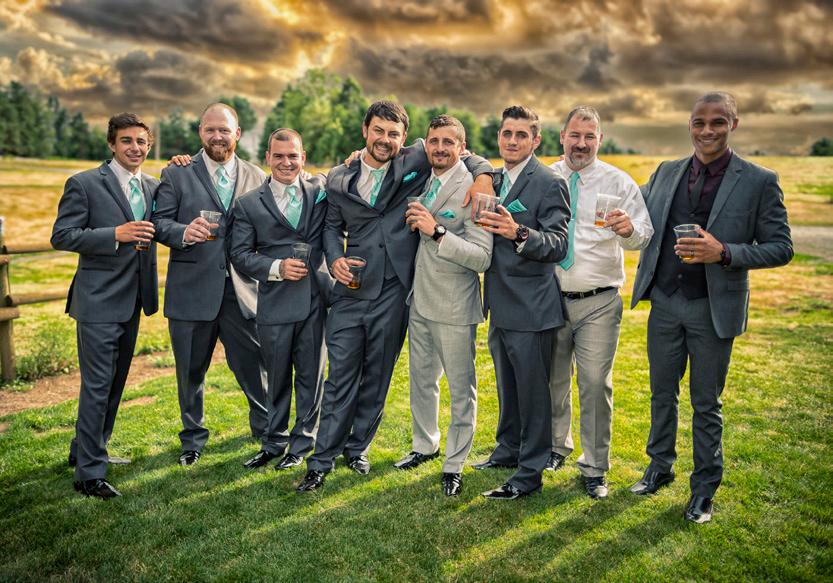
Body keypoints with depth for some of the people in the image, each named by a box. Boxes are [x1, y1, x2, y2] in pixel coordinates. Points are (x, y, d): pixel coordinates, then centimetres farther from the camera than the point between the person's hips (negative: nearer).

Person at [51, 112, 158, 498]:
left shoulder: (154, 186, 10)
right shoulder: (84, 184, -8)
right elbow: (61, 236, -11)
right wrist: (115, 234, -24)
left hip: (132, 303, 7)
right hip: (98, 303, -7)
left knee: (115, 382, 18)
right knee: (96, 386, -4)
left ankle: (87, 449, 36)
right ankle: (89, 473, 6)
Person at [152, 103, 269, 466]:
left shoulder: (257, 178, 9)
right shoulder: (176, 175, 4)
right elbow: (158, 222, -2)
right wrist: (183, 232, -22)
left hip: (242, 290, 1)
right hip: (191, 290, 0)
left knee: (254, 366, 7)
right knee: (191, 370, 12)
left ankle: (267, 431, 28)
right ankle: (193, 437, 32)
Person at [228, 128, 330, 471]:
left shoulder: (321, 191, 8)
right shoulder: (248, 204, 4)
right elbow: (239, 254, 1)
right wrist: (277, 268, -12)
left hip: (316, 300, 1)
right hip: (275, 302, -1)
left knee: (311, 376, 9)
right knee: (277, 378, 11)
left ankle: (302, 443, 26)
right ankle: (274, 442, 30)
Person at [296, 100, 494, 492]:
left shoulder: (415, 163, 0)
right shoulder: (339, 179, 7)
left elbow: (459, 154, 9)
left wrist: (482, 174, -12)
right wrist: (335, 259, -3)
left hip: (392, 293, -1)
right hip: (350, 289, 1)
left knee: (376, 377, 11)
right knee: (341, 377, 3)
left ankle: (357, 447, 30)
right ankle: (322, 460, 15)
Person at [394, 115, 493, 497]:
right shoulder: (422, 180, 5)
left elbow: (482, 258, -19)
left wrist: (437, 231, -26)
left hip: (454, 307, -7)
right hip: (419, 300, 7)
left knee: (461, 389, 6)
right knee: (421, 380, 20)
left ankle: (454, 464, 21)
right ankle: (425, 445, 40)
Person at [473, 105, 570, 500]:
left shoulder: (549, 183, -13)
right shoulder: (494, 179, 12)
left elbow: (558, 245, -20)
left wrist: (518, 234, -37)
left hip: (530, 305, -8)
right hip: (501, 304, 8)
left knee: (533, 390, 2)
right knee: (507, 385, 21)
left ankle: (530, 472, 14)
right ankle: (508, 449, 38)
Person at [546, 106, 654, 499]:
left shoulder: (618, 182, 0)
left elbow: (644, 236, -8)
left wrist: (628, 230, -30)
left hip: (598, 303, -2)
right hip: (550, 299, 2)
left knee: (595, 384, -1)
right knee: (553, 379, 15)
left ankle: (595, 467, 14)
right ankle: (556, 447, 36)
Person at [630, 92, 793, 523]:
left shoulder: (759, 182, -6)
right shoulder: (666, 173, 5)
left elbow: (781, 248, -7)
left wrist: (724, 253, -22)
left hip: (713, 309, -3)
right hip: (665, 302, 4)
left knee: (706, 405, 8)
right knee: (662, 394, 16)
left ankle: (704, 489, 24)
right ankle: (660, 467, 36)